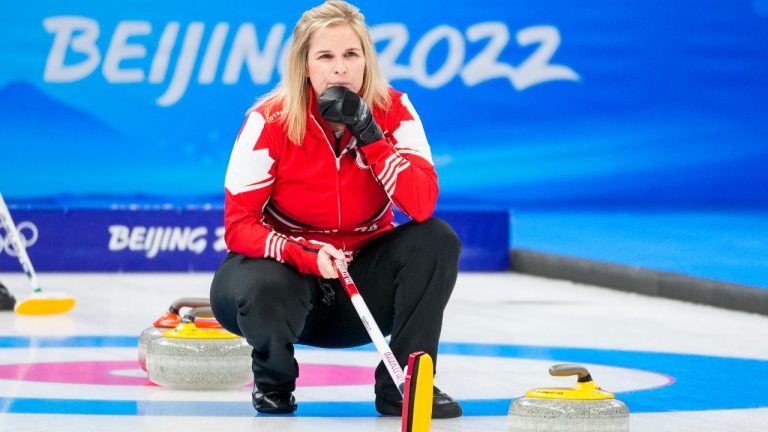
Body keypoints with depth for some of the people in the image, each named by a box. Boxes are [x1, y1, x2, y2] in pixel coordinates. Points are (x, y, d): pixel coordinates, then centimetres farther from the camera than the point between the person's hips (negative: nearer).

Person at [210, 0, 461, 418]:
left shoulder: (393, 112, -11)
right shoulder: (270, 121, -17)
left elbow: (422, 206, -23)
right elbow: (238, 226, -17)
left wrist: (368, 133, -30)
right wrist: (307, 256, -33)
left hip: (363, 274, 2)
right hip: (290, 268, -2)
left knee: (436, 239, -24)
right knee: (259, 290, -37)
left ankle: (404, 383, -11)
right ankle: (274, 379, 0)